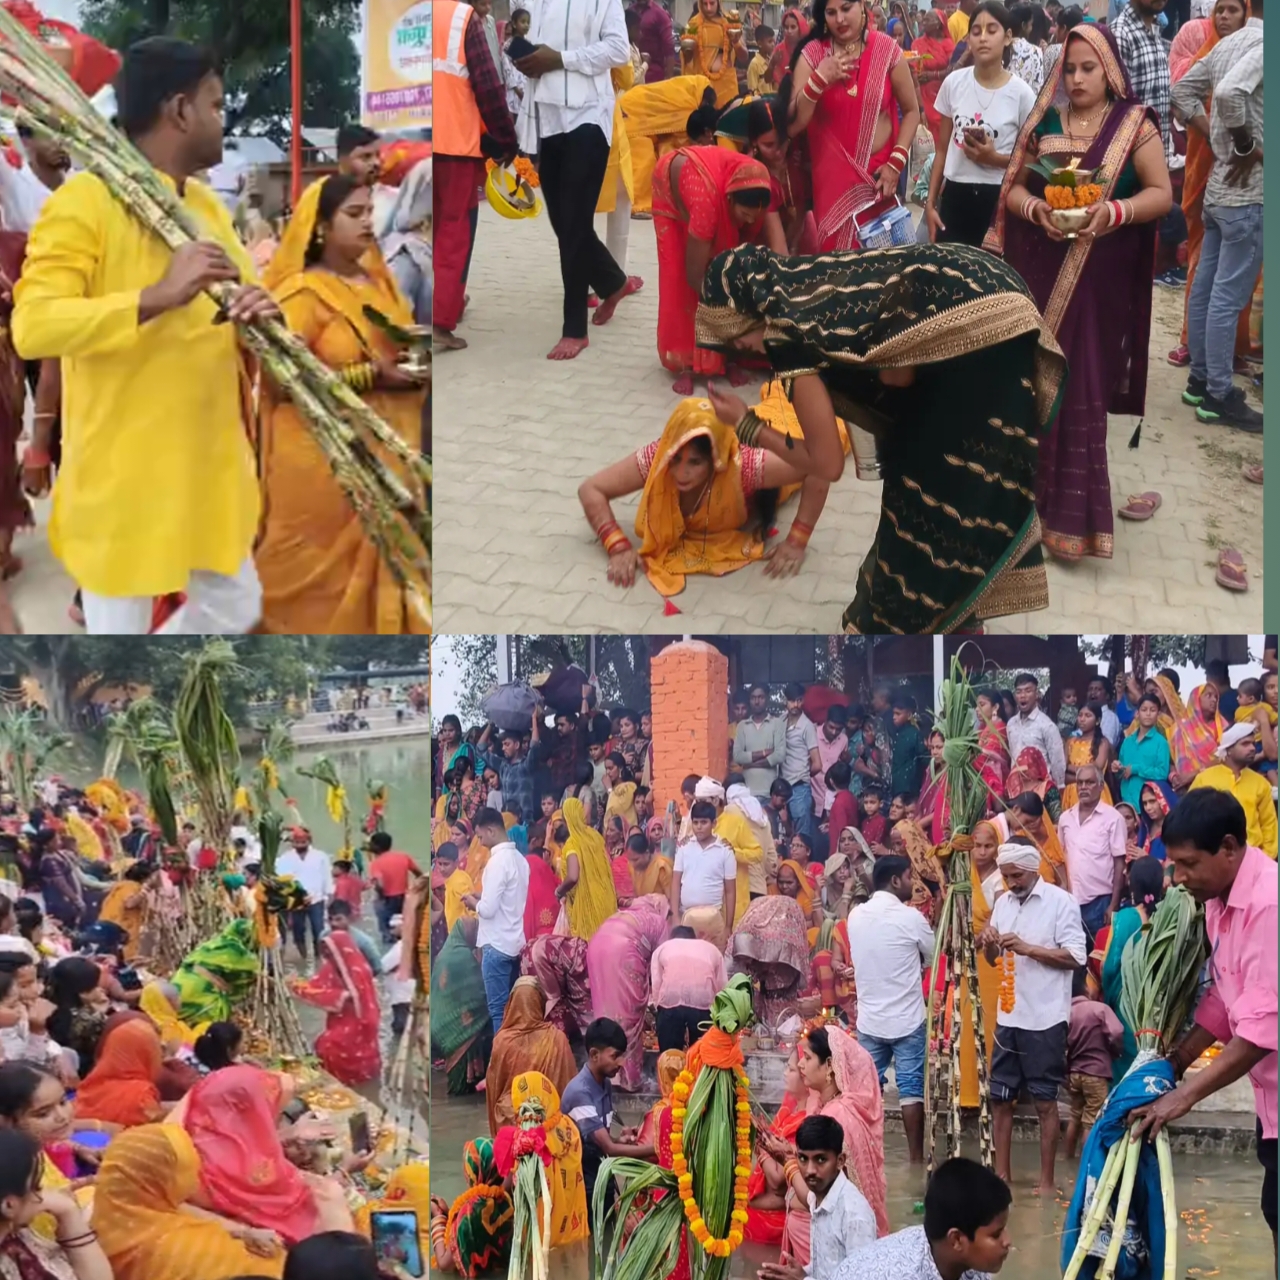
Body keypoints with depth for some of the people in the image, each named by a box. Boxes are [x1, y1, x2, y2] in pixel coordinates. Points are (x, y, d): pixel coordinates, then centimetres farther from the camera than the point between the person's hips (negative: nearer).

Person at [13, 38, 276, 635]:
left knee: (235, 607, 19)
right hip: (121, 472, -8)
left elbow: (240, 304, 15)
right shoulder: (84, 201, -16)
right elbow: (31, 327, -26)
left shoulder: (207, 204, 9)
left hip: (209, 463, 8)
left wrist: (263, 315, -11)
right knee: (118, 630, 3)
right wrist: (158, 297, -34)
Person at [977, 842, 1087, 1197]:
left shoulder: (1061, 902, -8)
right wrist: (989, 944, -4)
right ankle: (1001, 1176, 18)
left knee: (1045, 1101, 1)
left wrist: (1027, 948, -20)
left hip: (1045, 1018, -6)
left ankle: (1046, 1182, 8)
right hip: (1008, 1015, 6)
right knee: (1000, 1097, 9)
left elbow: (1076, 957, -14)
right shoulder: (1003, 903, 10)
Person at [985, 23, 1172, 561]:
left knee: (1082, 382, -3)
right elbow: (1013, 188, 9)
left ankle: (1073, 507, 3)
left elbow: (1161, 193, -4)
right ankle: (1033, 487, 13)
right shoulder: (1044, 121, 7)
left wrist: (1112, 212, -21)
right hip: (1040, 269, 3)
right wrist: (1036, 209, -13)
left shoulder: (1135, 125, -2)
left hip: (1099, 276, -3)